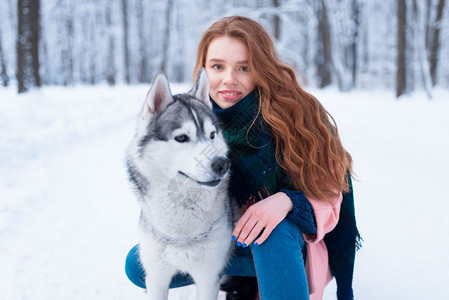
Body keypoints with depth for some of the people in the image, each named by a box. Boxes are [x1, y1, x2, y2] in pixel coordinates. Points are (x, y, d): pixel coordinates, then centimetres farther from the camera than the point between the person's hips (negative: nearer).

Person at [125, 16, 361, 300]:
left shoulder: (298, 114, -20)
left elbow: (331, 194, -15)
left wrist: (288, 200, -35)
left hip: (289, 239, -4)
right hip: (221, 239, 5)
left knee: (272, 232, -39)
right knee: (138, 264, -11)